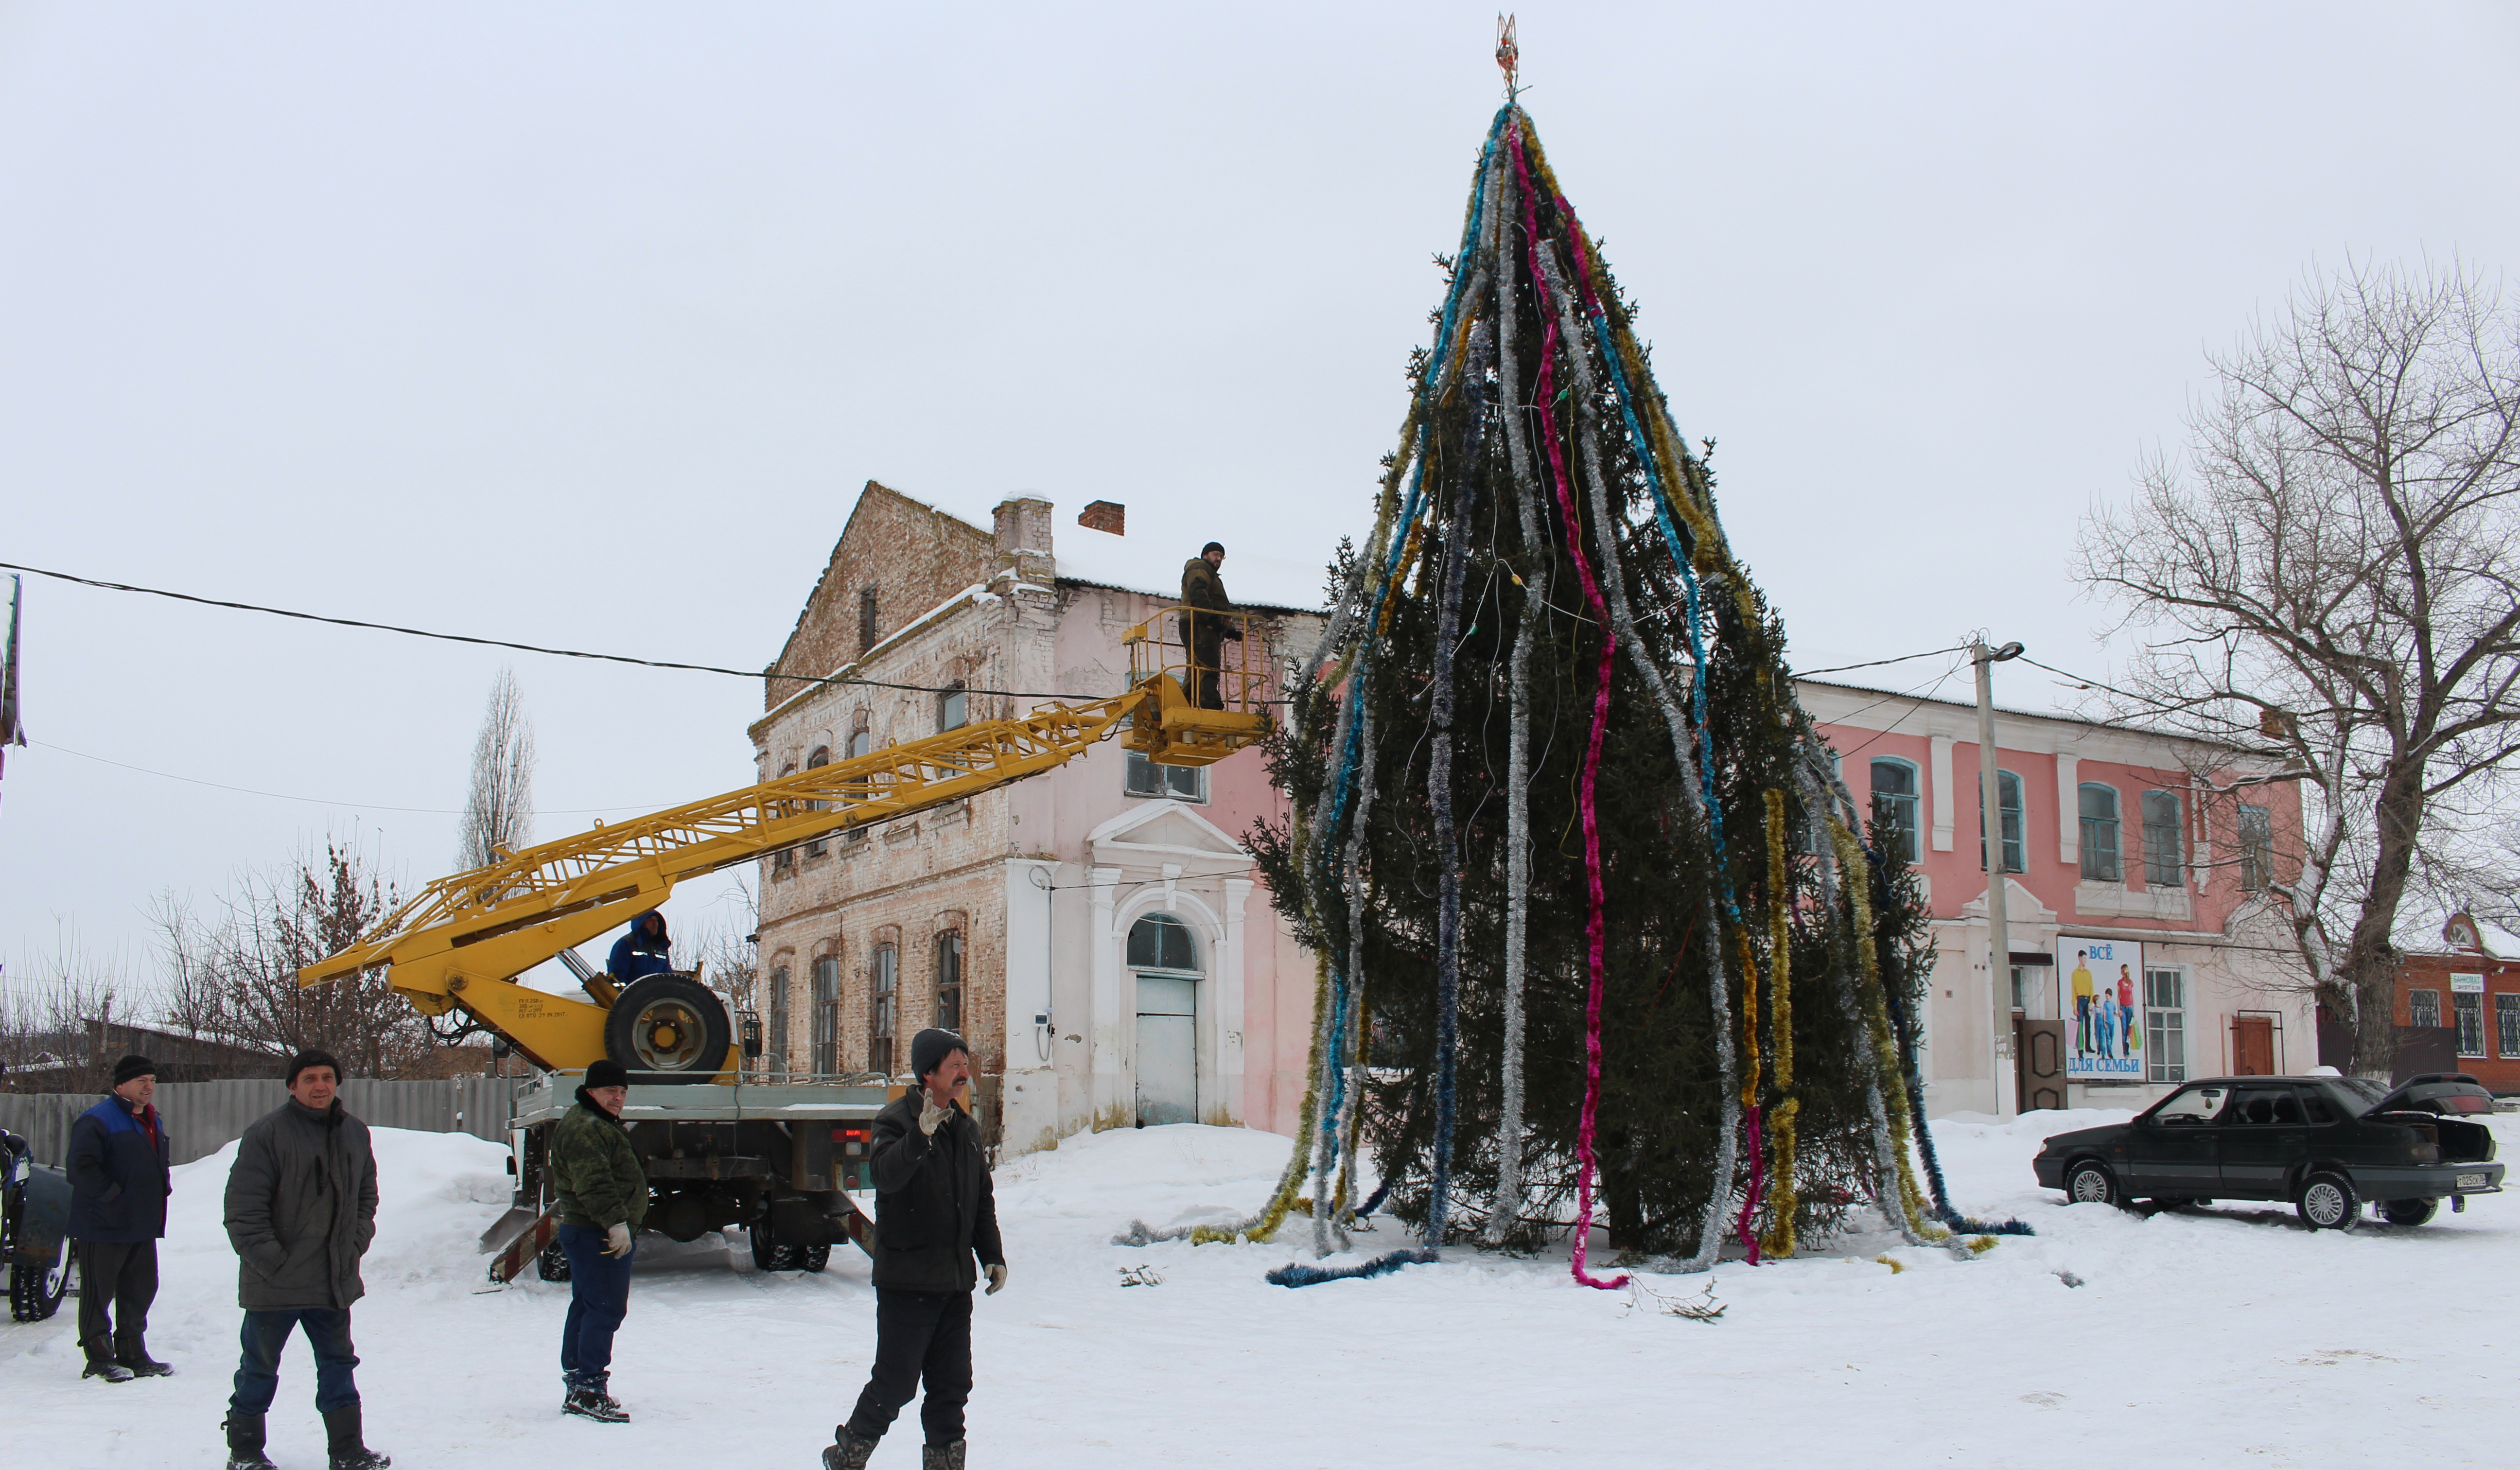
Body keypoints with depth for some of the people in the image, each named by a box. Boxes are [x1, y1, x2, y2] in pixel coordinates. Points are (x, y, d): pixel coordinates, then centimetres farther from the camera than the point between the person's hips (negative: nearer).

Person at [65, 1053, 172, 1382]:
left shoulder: (152, 1121, 16)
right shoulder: (97, 1120, -13)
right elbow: (82, 1167, -22)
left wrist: (164, 1186, 14)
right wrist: (111, 1195, -21)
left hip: (143, 1226, 8)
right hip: (104, 1227, -8)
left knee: (141, 1291, 12)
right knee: (98, 1293, 0)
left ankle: (133, 1354, 22)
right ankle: (99, 1360, 6)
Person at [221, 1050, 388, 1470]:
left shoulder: (355, 1133, 8)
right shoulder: (267, 1132, -13)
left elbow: (367, 1195, 18)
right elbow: (244, 1205, -15)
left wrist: (357, 1243, 5)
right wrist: (267, 1259, -17)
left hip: (335, 1281, 6)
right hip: (275, 1284, -5)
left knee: (338, 1364, 12)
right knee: (259, 1369, 8)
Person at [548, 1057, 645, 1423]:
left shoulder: (604, 1125, 21)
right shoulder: (584, 1128, -16)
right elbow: (593, 1183, -28)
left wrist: (621, 1225, 33)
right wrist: (616, 1222, -34)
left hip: (590, 1235, 12)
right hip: (596, 1235, -12)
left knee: (587, 1307, 15)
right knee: (605, 1309, -13)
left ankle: (577, 1390, 22)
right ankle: (589, 1390, -13)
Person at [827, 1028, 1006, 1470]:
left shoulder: (966, 1128, 13)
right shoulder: (898, 1119, -9)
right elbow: (886, 1175, -29)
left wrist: (993, 1255, 13)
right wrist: (920, 1137, -43)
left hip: (955, 1283, 6)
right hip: (906, 1280, -6)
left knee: (952, 1384, 8)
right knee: (896, 1383, -2)